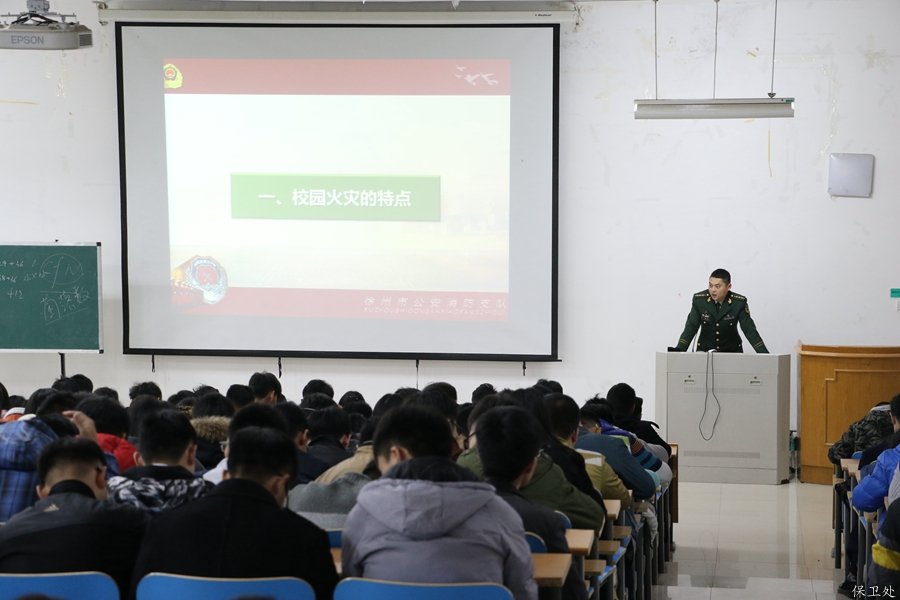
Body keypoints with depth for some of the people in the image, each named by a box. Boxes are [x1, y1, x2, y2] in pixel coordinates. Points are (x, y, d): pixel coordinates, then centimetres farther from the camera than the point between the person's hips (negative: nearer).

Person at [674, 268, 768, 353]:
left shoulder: (739, 302, -12)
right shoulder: (699, 300, -11)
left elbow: (749, 330, -11)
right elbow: (690, 328, -9)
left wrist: (765, 355, -22)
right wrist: (679, 351, -24)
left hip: (732, 351, 0)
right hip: (704, 350, 0)